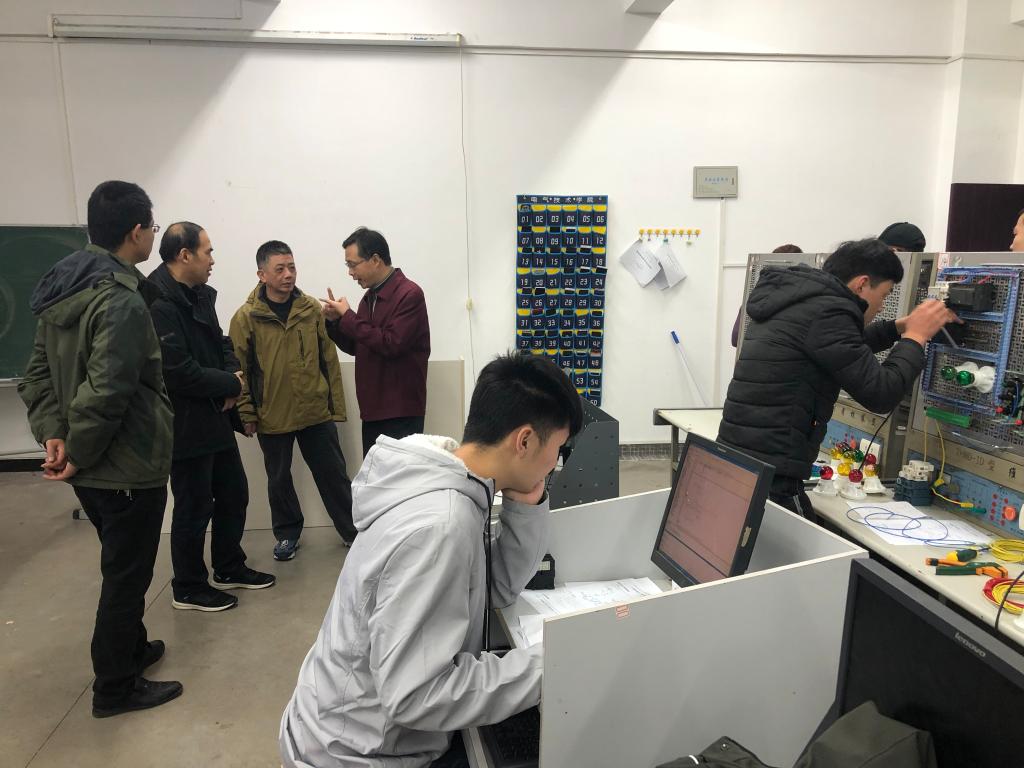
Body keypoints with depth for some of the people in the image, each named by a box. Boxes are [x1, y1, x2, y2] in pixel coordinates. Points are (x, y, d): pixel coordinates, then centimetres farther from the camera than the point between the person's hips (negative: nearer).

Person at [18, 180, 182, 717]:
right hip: (129, 468, -9)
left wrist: (51, 433, -1)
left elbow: (38, 371, 8)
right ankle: (115, 688, 23)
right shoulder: (123, 301, -23)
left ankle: (131, 647, 43)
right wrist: (78, 455, -16)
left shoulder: (62, 289, 7)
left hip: (92, 470, 9)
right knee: (127, 574, 7)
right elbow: (104, 392, -29)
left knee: (122, 565, 25)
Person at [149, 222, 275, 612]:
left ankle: (229, 569, 35)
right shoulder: (157, 303, -22)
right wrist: (230, 384, -12)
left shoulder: (199, 294, 9)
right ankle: (187, 589, 22)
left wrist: (232, 376, -4)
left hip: (214, 417, 10)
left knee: (233, 493, 18)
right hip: (185, 425, -9)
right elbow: (179, 372, -27)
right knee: (194, 508, 4)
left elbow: (220, 342, 18)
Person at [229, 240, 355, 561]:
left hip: (317, 413, 1)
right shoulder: (245, 317, -6)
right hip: (272, 417, 0)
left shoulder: (312, 309, -2)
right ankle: (287, 533, 33)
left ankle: (352, 529, 24)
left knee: (333, 473, 9)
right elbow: (239, 369, -3)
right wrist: (247, 414, -6)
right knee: (279, 478, 14)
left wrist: (337, 405, 2)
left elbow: (330, 361, 2)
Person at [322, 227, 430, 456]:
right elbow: (357, 347, 18)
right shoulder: (370, 296, 12)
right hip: (373, 409, 8)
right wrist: (335, 321, 1)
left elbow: (391, 344, -22)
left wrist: (348, 316, -15)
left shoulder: (409, 294, -13)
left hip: (401, 411, -8)